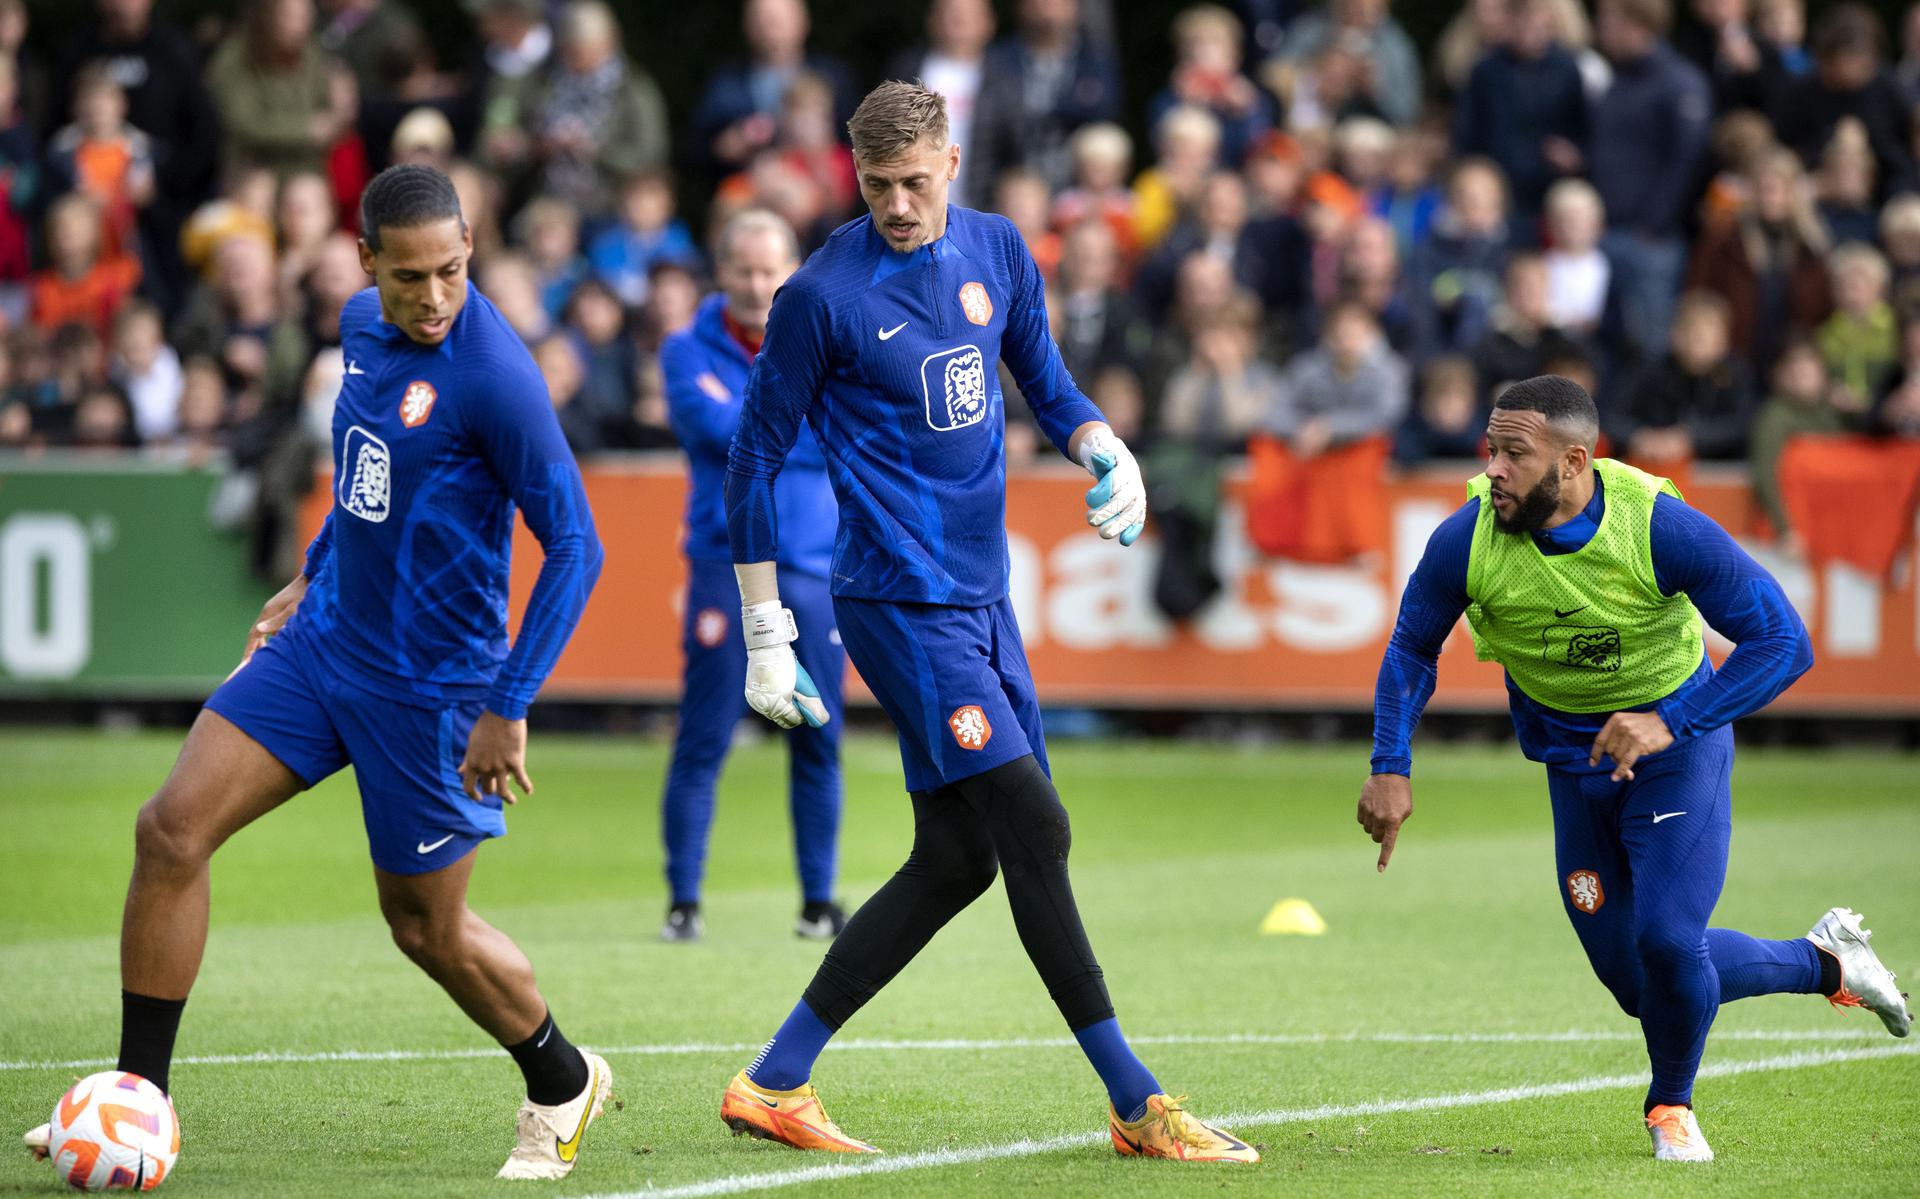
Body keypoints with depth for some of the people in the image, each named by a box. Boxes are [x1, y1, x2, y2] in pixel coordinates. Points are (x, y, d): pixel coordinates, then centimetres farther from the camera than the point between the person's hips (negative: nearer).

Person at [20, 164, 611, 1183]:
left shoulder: (493, 375, -22)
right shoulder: (365, 325, 1)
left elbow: (573, 545, -19)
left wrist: (509, 707, -20)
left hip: (426, 682, -7)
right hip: (321, 640, 7)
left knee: (428, 928, 7)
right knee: (171, 830, -6)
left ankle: (563, 1085, 34)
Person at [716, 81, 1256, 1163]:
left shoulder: (996, 251, 7)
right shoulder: (824, 294, -10)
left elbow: (1045, 381, 21)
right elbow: (757, 454, -4)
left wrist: (1108, 452, -2)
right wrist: (766, 635, -5)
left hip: (980, 596, 7)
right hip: (900, 599, -7)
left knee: (956, 861, 8)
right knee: (1035, 829, -12)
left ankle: (776, 1083, 15)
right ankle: (1139, 1107, -8)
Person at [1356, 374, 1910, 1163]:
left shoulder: (1659, 527, -27)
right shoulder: (1466, 541, -19)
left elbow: (1784, 642, -25)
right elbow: (1411, 651, -1)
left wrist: (1668, 725, -34)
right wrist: (1391, 768, -14)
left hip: (1676, 742, -4)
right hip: (1574, 764, 4)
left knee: (1667, 939, -21)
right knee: (1635, 982, 5)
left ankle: (1671, 1105, 12)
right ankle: (1826, 963, 31)